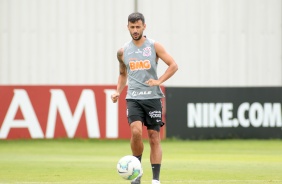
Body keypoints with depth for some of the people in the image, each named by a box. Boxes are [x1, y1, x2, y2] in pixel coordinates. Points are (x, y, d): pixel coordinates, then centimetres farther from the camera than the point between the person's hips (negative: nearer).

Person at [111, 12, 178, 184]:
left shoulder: (154, 46, 0)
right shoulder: (123, 51, 8)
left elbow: (173, 65, -2)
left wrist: (158, 81, -14)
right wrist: (118, 92, 8)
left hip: (153, 97, -1)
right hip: (133, 97, 1)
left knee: (154, 138, 0)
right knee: (136, 131, -20)